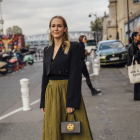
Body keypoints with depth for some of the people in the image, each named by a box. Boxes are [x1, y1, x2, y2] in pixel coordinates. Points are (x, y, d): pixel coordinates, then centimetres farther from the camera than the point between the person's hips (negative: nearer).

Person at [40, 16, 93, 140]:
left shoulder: (73, 48, -7)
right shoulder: (47, 50, 10)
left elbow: (75, 76, -13)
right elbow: (45, 76, 13)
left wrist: (71, 102, -18)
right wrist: (43, 102, 10)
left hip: (68, 92, -5)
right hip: (51, 95, 5)